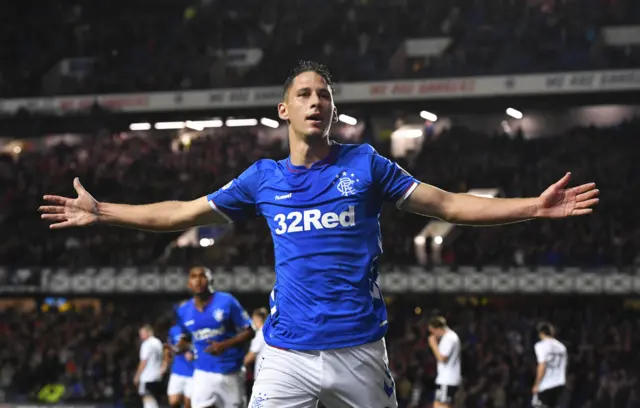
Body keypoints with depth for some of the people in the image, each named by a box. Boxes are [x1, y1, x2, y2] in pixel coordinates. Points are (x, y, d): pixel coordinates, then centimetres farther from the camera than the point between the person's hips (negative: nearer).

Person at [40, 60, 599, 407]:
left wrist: (534, 207, -3)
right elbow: (181, 214, 16)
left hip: (360, 352, -1)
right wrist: (101, 212, 14)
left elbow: (448, 205, 4)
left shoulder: (365, 164, 6)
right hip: (287, 356, 1)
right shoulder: (263, 178, 10)